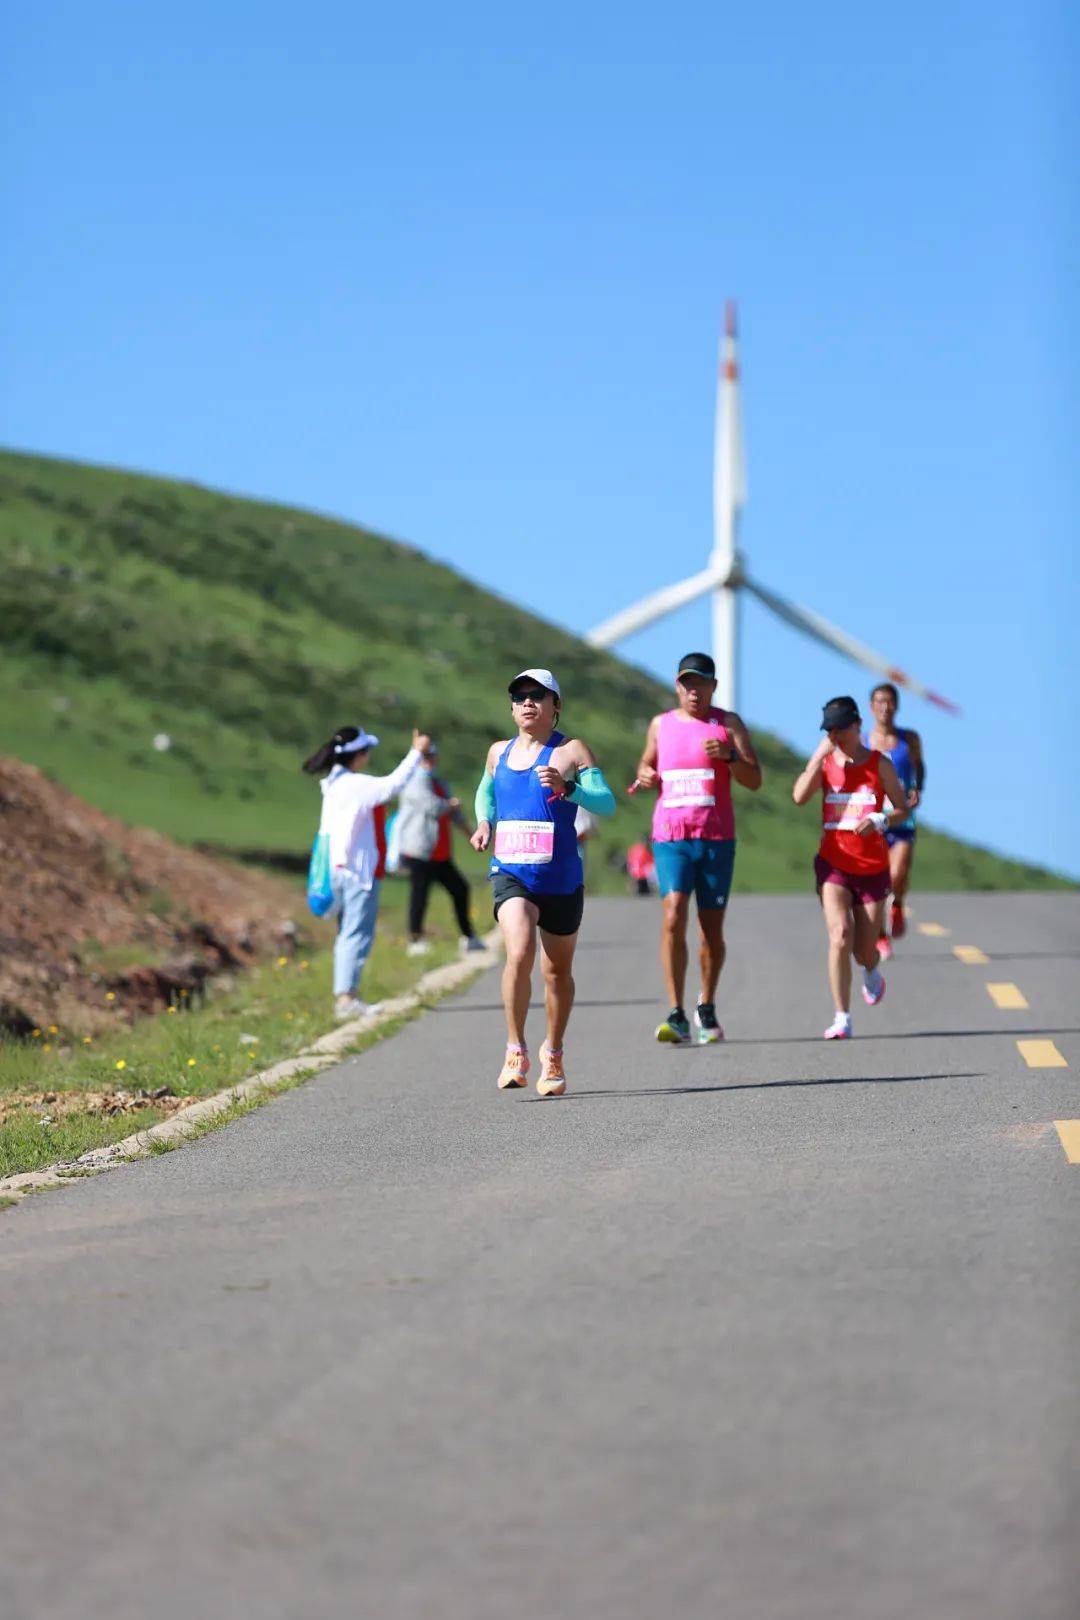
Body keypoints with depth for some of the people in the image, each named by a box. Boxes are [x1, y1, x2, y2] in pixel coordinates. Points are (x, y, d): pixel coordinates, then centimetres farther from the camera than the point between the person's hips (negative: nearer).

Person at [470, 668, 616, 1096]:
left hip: (561, 880, -1)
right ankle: (516, 1051, -12)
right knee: (520, 955, -22)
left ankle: (553, 1054, 32)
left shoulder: (572, 751, -4)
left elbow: (606, 803, -14)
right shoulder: (499, 752, 9)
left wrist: (567, 788, -31)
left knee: (558, 971, 11)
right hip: (510, 874, 1)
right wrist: (485, 822, 10)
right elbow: (486, 792, 30)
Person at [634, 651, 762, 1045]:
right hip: (670, 837, 0)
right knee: (673, 917, -17)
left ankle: (707, 1010, 26)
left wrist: (729, 755, -18)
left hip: (717, 838, 0)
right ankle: (677, 1016, -20)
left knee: (712, 927, 6)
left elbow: (754, 781, 0)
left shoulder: (728, 724, 4)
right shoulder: (660, 724, 12)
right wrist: (645, 775, 4)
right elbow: (647, 763, 28)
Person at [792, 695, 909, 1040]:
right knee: (840, 936, -20)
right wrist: (822, 753, -16)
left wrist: (879, 821, -18)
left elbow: (902, 808, 3)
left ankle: (872, 973, 46)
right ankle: (842, 1019, -14)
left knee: (864, 950, 6)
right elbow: (799, 796, -15)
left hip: (872, 868, 0)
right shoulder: (824, 761, 2)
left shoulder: (879, 763, -1)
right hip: (833, 864, 0)